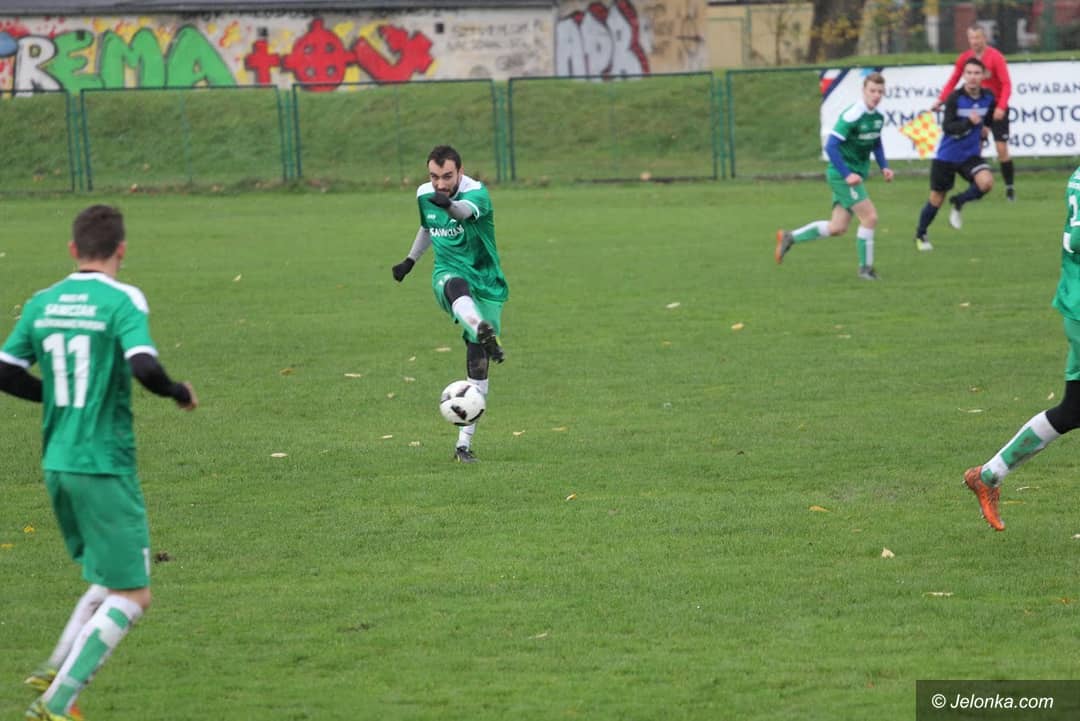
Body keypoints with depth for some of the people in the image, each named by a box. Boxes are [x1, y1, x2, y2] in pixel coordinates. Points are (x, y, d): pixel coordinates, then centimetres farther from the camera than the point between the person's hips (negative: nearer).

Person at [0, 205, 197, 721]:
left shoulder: (42, 303, 7)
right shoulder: (122, 301, -11)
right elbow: (144, 367, -24)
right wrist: (180, 393, -4)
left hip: (57, 465, 7)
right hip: (105, 466, -7)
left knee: (107, 577, 24)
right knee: (132, 596, -1)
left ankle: (57, 670, 12)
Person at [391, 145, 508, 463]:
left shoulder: (477, 192, -15)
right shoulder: (424, 195, 2)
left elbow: (466, 210, -41)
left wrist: (450, 206, -63)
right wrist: (410, 260, 29)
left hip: (486, 283, -2)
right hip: (447, 272, 2)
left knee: (477, 364, -6)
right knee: (457, 286, -40)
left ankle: (464, 443, 4)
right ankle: (484, 334, -74)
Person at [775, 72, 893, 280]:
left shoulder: (878, 117, 5)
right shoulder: (852, 116, -20)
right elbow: (831, 146, -22)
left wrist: (884, 167, 8)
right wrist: (847, 175, -28)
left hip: (856, 175, 9)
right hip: (842, 174, -9)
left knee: (837, 228, 10)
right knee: (870, 217, -11)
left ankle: (789, 237, 22)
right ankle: (865, 268, 2)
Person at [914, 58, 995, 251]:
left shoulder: (988, 98, -5)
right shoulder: (955, 98, -18)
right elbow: (947, 127, -26)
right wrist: (969, 122, -39)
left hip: (970, 155, 3)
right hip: (946, 157, -3)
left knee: (986, 182, -25)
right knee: (936, 200, 6)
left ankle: (958, 202, 5)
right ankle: (921, 235, 31)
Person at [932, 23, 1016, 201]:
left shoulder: (995, 57, -15)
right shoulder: (964, 58, -1)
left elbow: (1006, 84, -18)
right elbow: (953, 81, 4)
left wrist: (1001, 107, -32)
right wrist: (941, 100, -11)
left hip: (996, 109, -4)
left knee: (1002, 149, -5)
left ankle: (1009, 187, 9)